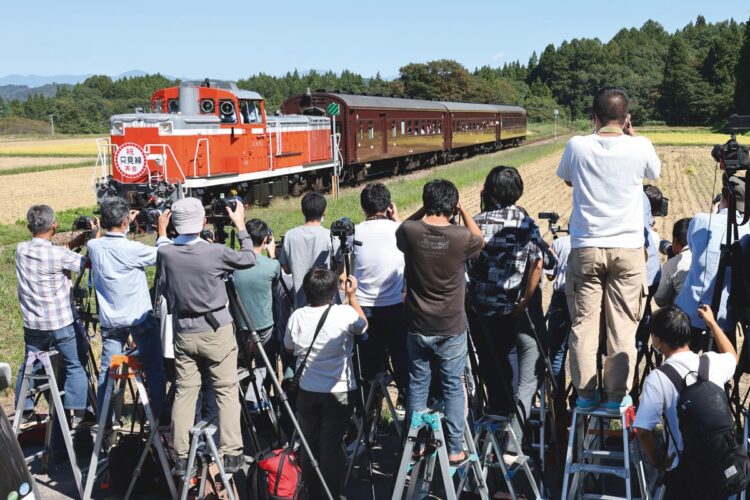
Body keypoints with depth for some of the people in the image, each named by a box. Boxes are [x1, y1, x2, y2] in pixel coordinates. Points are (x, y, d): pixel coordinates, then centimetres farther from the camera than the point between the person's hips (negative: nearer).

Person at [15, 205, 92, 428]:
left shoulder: (21, 250, -2)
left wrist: (73, 243, 7)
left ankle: (25, 412, 25)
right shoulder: (58, 254, -19)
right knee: (75, 366, 6)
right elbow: (90, 263, -9)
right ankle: (77, 414, 6)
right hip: (61, 324, -5)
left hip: (32, 324, 6)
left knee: (28, 366, 19)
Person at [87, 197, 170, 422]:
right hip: (140, 319, -5)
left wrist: (124, 227, 20)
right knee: (154, 369, 7)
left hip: (110, 320, 5)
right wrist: (162, 230, 7)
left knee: (107, 371, 10)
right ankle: (160, 418, 10)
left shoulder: (94, 246, -5)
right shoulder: (133, 249, -20)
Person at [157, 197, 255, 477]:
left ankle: (181, 457, 10)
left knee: (184, 391, 10)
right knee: (226, 390, 5)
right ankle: (232, 454, 4)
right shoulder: (214, 252, -17)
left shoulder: (165, 254, -7)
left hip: (183, 332, 3)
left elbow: (164, 289, 7)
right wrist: (241, 227, 10)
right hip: (216, 330, -3)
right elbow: (248, 259, 1)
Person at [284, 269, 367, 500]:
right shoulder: (345, 314, -14)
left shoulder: (297, 317, -4)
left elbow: (289, 347, 13)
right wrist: (352, 295, 14)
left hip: (307, 392, 3)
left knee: (310, 445, 12)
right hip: (340, 392, -3)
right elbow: (362, 326, 8)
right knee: (332, 445, 2)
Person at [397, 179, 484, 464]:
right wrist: (464, 211, 10)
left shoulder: (410, 232, -13)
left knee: (417, 384, 14)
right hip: (451, 328, -2)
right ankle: (455, 449, 17)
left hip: (417, 326, 2)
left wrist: (424, 209, 6)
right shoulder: (461, 237, -16)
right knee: (452, 387, 10)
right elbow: (480, 242, 8)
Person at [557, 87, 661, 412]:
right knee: (623, 327, 7)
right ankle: (618, 396, 11)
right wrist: (631, 134, 17)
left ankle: (585, 394, 13)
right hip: (627, 249, 0)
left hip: (585, 248, 0)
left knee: (583, 325, 8)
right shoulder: (640, 147, -7)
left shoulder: (577, 146, -6)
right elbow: (654, 172, 17)